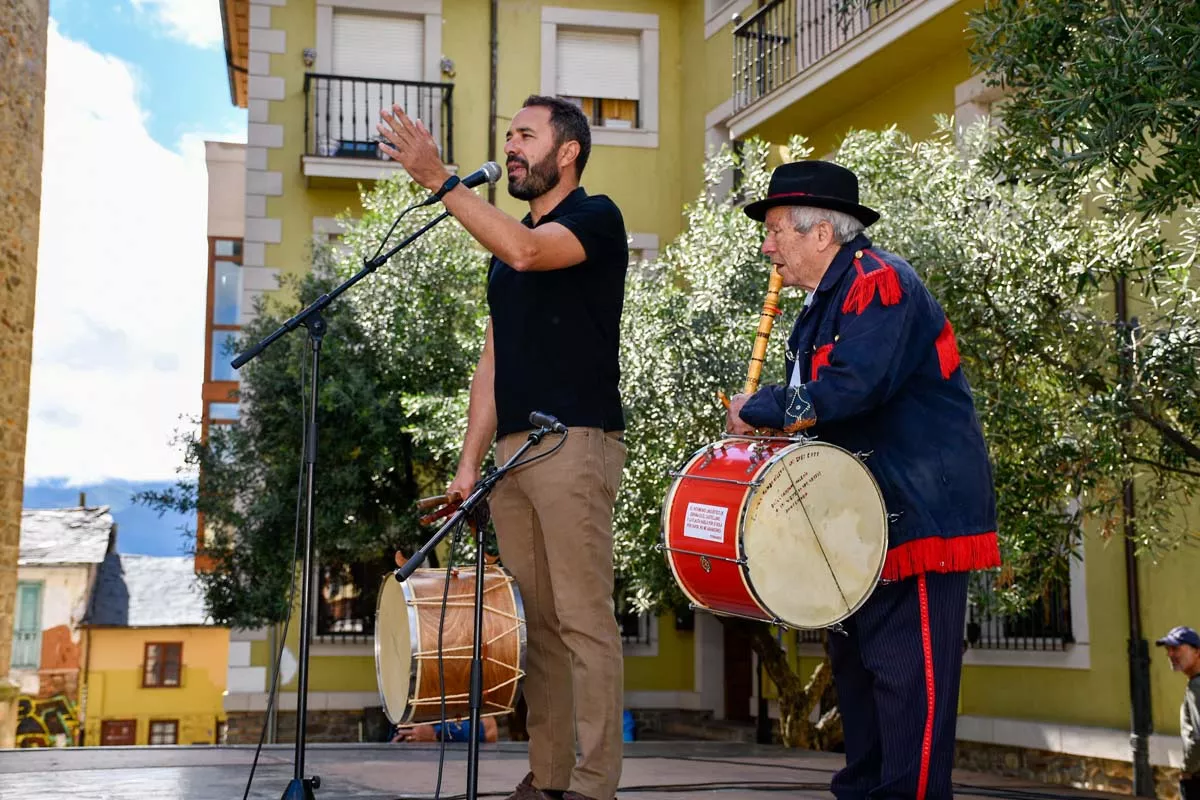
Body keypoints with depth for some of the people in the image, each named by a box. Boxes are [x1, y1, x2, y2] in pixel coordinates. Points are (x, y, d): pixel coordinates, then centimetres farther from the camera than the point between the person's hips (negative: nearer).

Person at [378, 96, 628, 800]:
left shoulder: (597, 218, 1)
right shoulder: (506, 247, 22)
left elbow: (527, 251, -21)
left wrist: (438, 179, -19)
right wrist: (470, 462, 11)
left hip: (574, 443, -7)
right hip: (512, 449, 7)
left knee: (583, 621, -7)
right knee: (536, 622, 7)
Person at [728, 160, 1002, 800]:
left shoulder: (880, 281, -13)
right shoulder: (819, 306, 17)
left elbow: (852, 385, -27)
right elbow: (811, 405, 22)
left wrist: (757, 409, -17)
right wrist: (763, 419, 1)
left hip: (919, 508, -10)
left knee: (906, 673, -9)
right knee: (854, 662, 14)